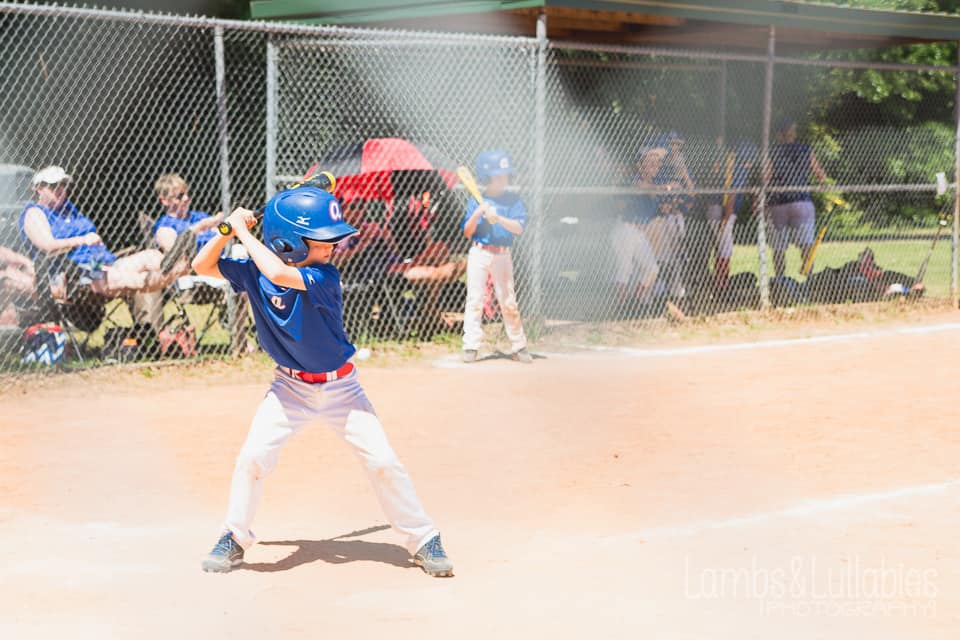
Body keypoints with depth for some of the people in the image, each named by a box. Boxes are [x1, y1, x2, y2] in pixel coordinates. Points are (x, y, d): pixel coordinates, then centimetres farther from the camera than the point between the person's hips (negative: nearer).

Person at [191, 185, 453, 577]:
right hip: (290, 387, 2)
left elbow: (280, 274, -40)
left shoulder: (323, 277, -22)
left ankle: (423, 540, 7)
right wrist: (230, 231, -21)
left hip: (340, 386, -2)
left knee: (383, 462, -8)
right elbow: (202, 266, -7)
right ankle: (235, 538, 10)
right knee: (253, 457, -11)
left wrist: (245, 233, -31)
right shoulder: (254, 273, -9)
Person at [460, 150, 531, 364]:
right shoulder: (475, 201, 2)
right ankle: (471, 347, -3)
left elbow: (518, 228, -12)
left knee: (508, 302, 4)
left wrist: (498, 218, -26)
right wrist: (477, 213, -16)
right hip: (479, 254, 0)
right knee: (474, 299, -4)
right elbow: (467, 232, 0)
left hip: (502, 256, 0)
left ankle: (518, 346, 12)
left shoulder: (513, 201, 1)